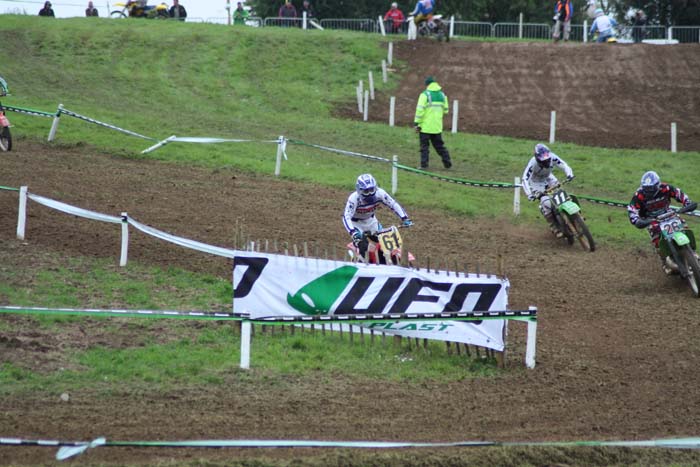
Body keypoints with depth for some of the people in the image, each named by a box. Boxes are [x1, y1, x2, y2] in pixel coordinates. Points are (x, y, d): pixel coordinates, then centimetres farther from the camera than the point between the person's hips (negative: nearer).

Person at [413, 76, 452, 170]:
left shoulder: (425, 94, -10)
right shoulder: (442, 95, 7)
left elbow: (420, 110, -15)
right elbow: (446, 110, 11)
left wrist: (416, 123, -12)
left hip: (425, 126, -5)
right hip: (437, 126, 5)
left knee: (424, 146, 1)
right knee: (439, 145, 15)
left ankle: (424, 165, -3)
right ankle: (447, 162, 13)